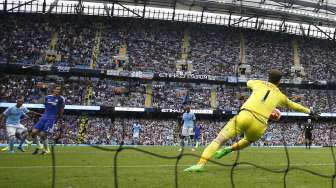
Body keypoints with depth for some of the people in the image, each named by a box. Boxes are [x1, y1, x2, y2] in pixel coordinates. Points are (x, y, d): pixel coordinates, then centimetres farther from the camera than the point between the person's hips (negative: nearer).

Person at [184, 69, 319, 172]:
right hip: (260, 126, 2)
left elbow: (248, 82, 43)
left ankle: (201, 163, -24)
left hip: (245, 116, -1)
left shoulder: (259, 84, 20)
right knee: (248, 141, 35)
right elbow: (293, 105, 37)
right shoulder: (280, 95, 21)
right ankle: (229, 149, 13)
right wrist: (310, 112, 53)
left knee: (219, 139, -6)